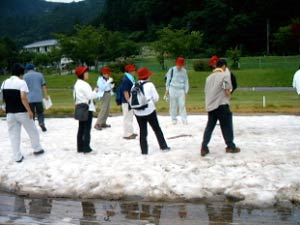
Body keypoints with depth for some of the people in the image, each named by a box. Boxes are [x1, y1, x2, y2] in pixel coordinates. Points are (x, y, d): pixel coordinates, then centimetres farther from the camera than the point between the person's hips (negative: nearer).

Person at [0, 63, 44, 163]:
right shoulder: (21, 82, -10)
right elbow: (23, 98, -20)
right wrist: (29, 110, -16)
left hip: (10, 113, 5)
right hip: (22, 112, -5)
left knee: (14, 135, 8)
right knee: (32, 131, 15)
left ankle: (17, 157, 9)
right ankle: (37, 149, 28)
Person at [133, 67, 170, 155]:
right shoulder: (149, 85, -7)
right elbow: (156, 98, -6)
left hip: (138, 112, 3)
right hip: (149, 111, -3)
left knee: (142, 131, 10)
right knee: (157, 129, 12)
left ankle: (144, 150, 9)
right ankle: (163, 146, 20)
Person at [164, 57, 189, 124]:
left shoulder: (184, 71, 4)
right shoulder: (172, 70, -4)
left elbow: (186, 81, 10)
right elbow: (168, 80, 3)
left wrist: (186, 91, 6)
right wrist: (167, 90, 3)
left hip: (181, 90, 2)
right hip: (173, 89, -1)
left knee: (182, 104, -3)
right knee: (173, 105, 4)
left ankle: (184, 119, 4)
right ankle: (174, 119, 16)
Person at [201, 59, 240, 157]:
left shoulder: (209, 77, 14)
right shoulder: (225, 75, -5)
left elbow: (206, 91, 14)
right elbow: (227, 91, -10)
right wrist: (228, 98, 9)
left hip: (210, 105, 6)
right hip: (221, 104, -6)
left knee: (209, 126, 9)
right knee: (227, 126, 7)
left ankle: (204, 148, 3)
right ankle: (231, 146, 16)